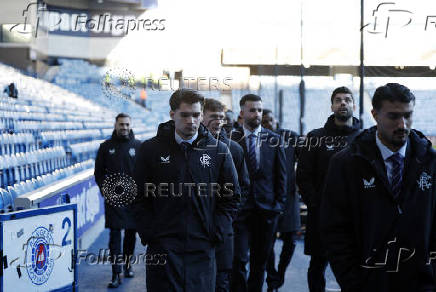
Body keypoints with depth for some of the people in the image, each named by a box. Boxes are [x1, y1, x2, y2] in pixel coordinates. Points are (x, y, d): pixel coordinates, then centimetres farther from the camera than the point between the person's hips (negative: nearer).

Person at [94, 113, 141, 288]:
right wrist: (104, 189, -6)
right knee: (115, 234, -5)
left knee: (131, 233, 11)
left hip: (133, 198, 1)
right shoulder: (106, 147, 5)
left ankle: (127, 265, 27)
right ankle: (116, 273, -3)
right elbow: (98, 172, 8)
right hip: (113, 198, -1)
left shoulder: (139, 146, 5)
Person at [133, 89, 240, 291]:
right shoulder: (150, 149, 2)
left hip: (202, 248, 1)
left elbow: (232, 196, 8)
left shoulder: (218, 150, 4)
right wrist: (148, 234, -3)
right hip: (163, 248, -1)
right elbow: (139, 197, 5)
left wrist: (216, 233, 0)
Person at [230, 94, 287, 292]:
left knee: (260, 261, 10)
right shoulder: (231, 140, 0)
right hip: (240, 208, -2)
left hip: (267, 208, 2)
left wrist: (280, 203, 3)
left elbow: (281, 174, 9)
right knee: (239, 259, -8)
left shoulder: (273, 139, 7)